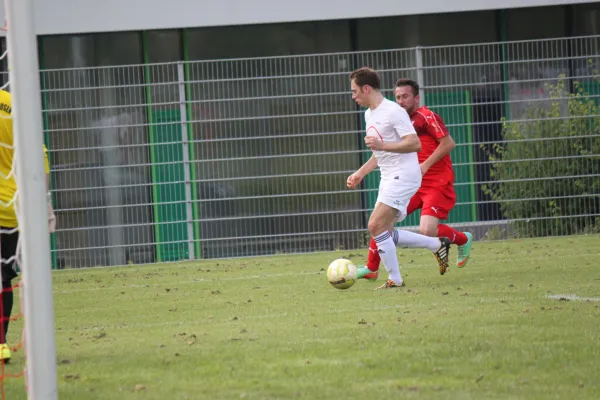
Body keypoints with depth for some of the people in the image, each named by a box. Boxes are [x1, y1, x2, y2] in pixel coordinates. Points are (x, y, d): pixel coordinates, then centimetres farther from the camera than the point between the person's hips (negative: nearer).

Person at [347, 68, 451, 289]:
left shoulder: (394, 112, -15)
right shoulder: (369, 114, 16)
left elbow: (415, 144, -22)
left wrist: (381, 145, -30)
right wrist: (360, 173, 21)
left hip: (403, 177, -10)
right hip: (389, 178, 10)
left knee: (376, 226, -16)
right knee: (385, 233, 7)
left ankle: (394, 280, -6)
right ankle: (437, 245, 18)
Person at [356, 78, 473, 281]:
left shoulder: (426, 116, -10)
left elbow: (448, 143, -17)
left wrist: (425, 166, -20)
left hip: (437, 184, -8)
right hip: (412, 184, 8)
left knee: (427, 231, -21)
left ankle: (463, 240, 10)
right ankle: (371, 268, 8)